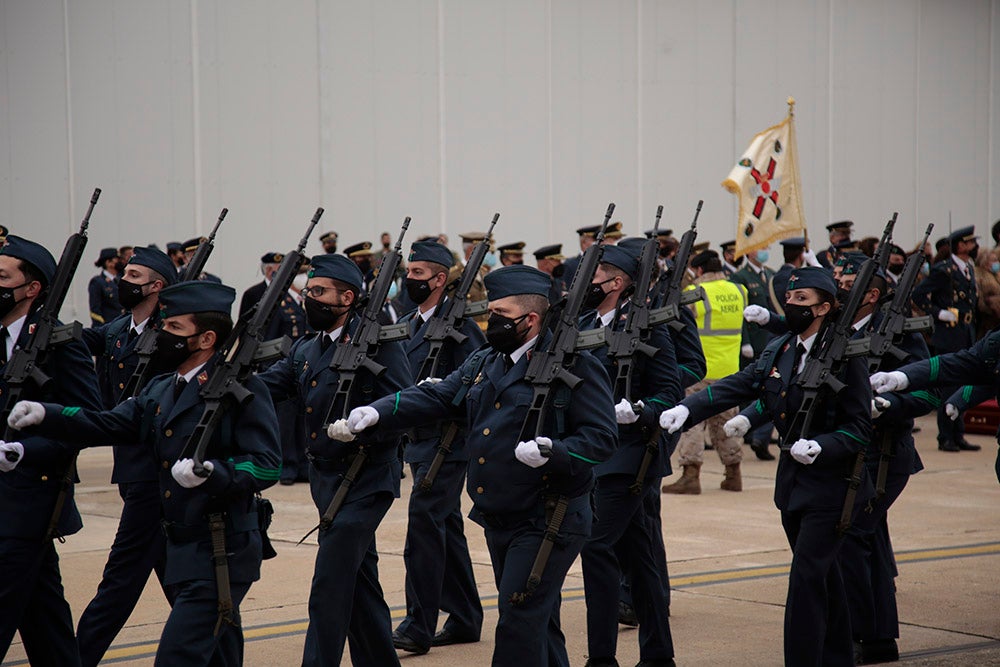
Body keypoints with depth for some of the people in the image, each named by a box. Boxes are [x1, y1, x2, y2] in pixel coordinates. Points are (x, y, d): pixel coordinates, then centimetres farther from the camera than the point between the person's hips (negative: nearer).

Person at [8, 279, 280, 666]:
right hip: (185, 552, 8)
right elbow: (109, 425, 9)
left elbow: (267, 464, -15)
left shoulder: (243, 388, -10)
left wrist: (212, 472, -30)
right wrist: (45, 415, -4)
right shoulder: (161, 390, 15)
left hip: (222, 556, -8)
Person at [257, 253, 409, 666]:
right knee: (359, 581, 16)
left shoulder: (378, 345, -11)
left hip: (365, 481, -8)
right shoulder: (305, 351, 12)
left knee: (330, 583, -11)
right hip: (325, 478, 8)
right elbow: (265, 386, 2)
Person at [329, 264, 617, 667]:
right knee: (537, 621, 17)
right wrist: (375, 413, -12)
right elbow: (433, 397, 4)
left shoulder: (575, 367, -10)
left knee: (519, 622, -10)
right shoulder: (483, 365, 13)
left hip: (546, 523, -8)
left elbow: (600, 438, -14)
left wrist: (552, 453, -31)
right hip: (498, 520, 8)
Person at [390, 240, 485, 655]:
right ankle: (464, 619, 22)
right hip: (419, 441, 9)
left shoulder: (457, 323, -12)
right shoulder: (408, 324, 14)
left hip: (446, 444, -9)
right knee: (446, 528, 14)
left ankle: (419, 626, -9)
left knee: (424, 527, -12)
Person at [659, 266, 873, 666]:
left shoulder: (847, 356, -13)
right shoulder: (778, 351, 7)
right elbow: (736, 387, -1)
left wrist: (822, 447, -30)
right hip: (794, 482, 7)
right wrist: (687, 409, -16)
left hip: (832, 483, -7)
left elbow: (860, 427, -13)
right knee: (821, 575, 16)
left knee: (806, 574, -12)